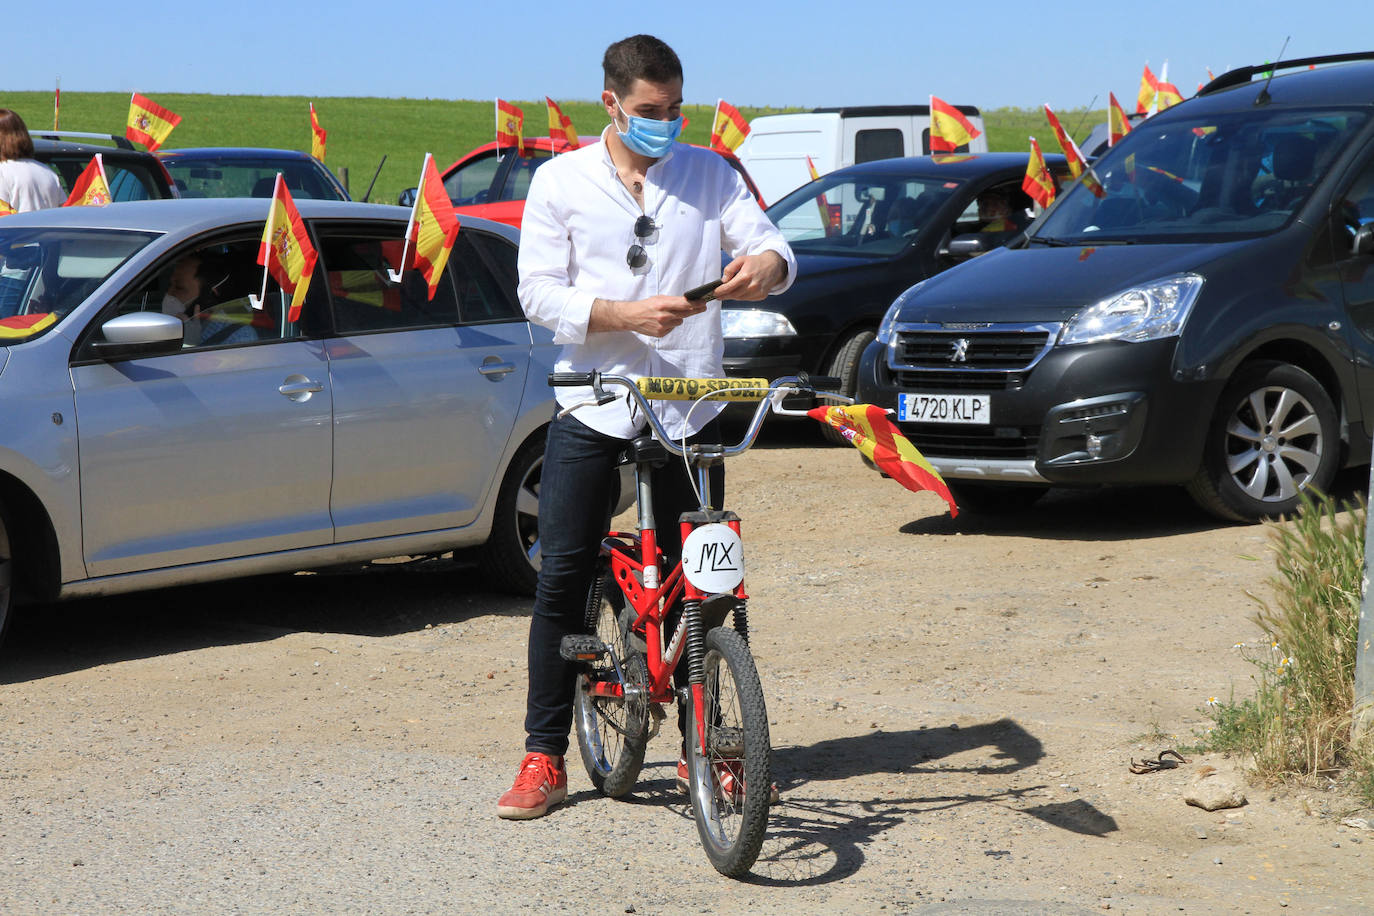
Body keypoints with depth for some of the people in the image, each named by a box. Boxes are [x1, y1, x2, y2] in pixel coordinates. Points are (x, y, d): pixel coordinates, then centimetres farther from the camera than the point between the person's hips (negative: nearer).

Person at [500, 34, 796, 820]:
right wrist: (628, 315, -20)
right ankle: (545, 757, 5)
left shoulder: (710, 175, 8)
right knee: (562, 580, -2)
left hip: (691, 408, 1)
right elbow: (540, 292, -5)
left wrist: (762, 265, -23)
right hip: (593, 407, -1)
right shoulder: (560, 181, 3)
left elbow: (775, 250, 2)